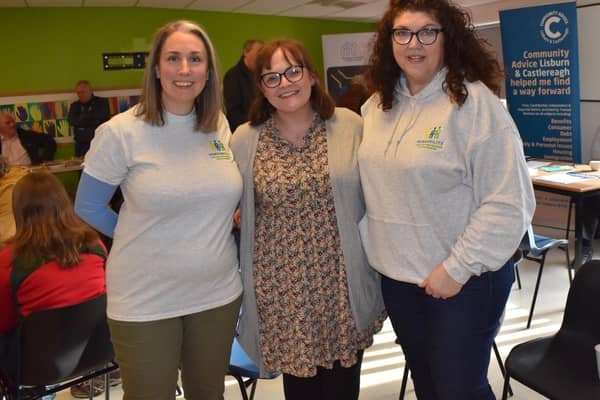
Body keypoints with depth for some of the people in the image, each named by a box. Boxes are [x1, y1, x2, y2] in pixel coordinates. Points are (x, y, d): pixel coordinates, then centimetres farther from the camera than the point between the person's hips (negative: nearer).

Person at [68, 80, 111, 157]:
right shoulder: (74, 105, 15)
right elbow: (72, 121, -1)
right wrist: (94, 122, -5)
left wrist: (83, 116, 1)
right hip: (81, 144, 2)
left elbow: (102, 116, -9)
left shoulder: (102, 102, 8)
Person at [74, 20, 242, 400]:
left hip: (219, 291, 4)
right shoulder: (120, 132, -13)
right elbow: (88, 208, -3)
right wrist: (143, 239, 0)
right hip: (146, 300, -4)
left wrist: (221, 229, 1)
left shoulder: (220, 125, 1)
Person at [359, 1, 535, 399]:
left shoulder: (475, 101, -16)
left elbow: (509, 202, -19)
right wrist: (371, 251, 9)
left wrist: (458, 267, -19)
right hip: (398, 276, 6)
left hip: (465, 280, -6)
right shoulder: (378, 105, 4)